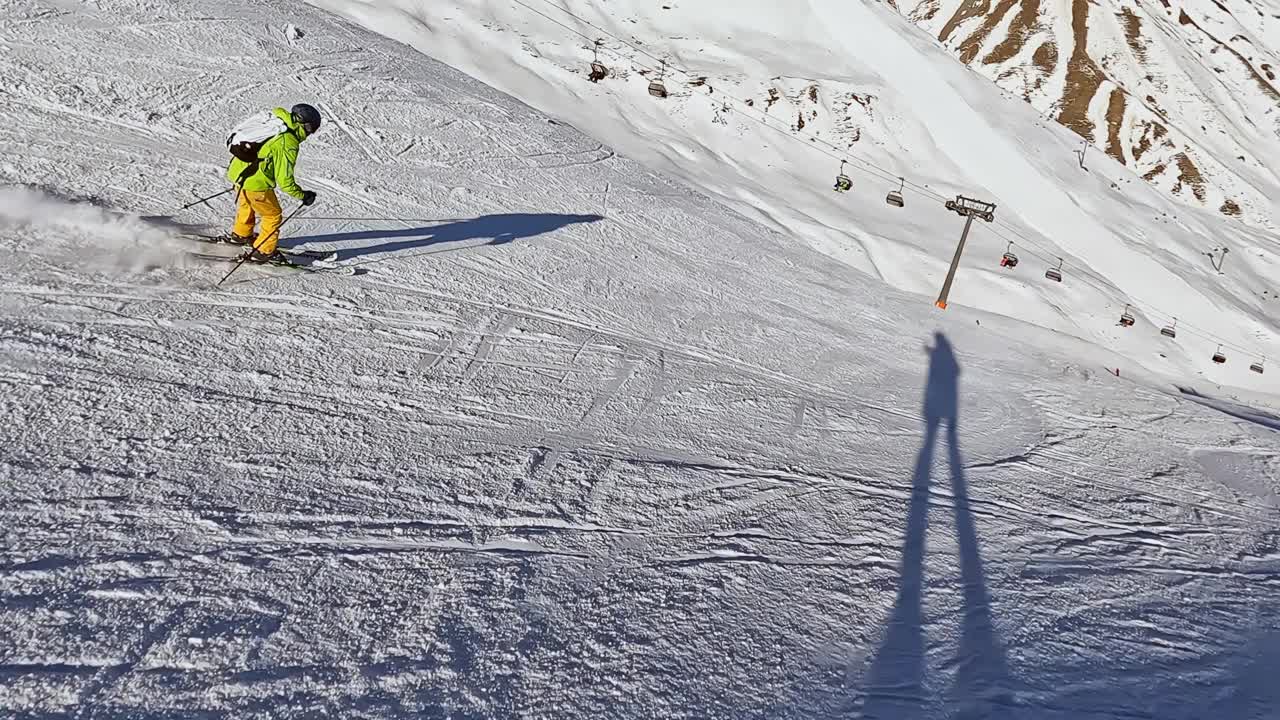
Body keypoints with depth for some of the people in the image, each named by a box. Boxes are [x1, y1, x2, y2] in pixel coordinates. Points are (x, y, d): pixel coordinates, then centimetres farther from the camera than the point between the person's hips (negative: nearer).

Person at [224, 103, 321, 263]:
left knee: (247, 205, 33)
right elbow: (284, 180, -19)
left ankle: (240, 235, 55)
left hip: (237, 170, 9)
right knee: (273, 216, 11)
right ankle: (263, 252, 20)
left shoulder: (272, 120, 4)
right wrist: (303, 195, -5)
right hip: (256, 182, -9)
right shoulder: (288, 144, -21)